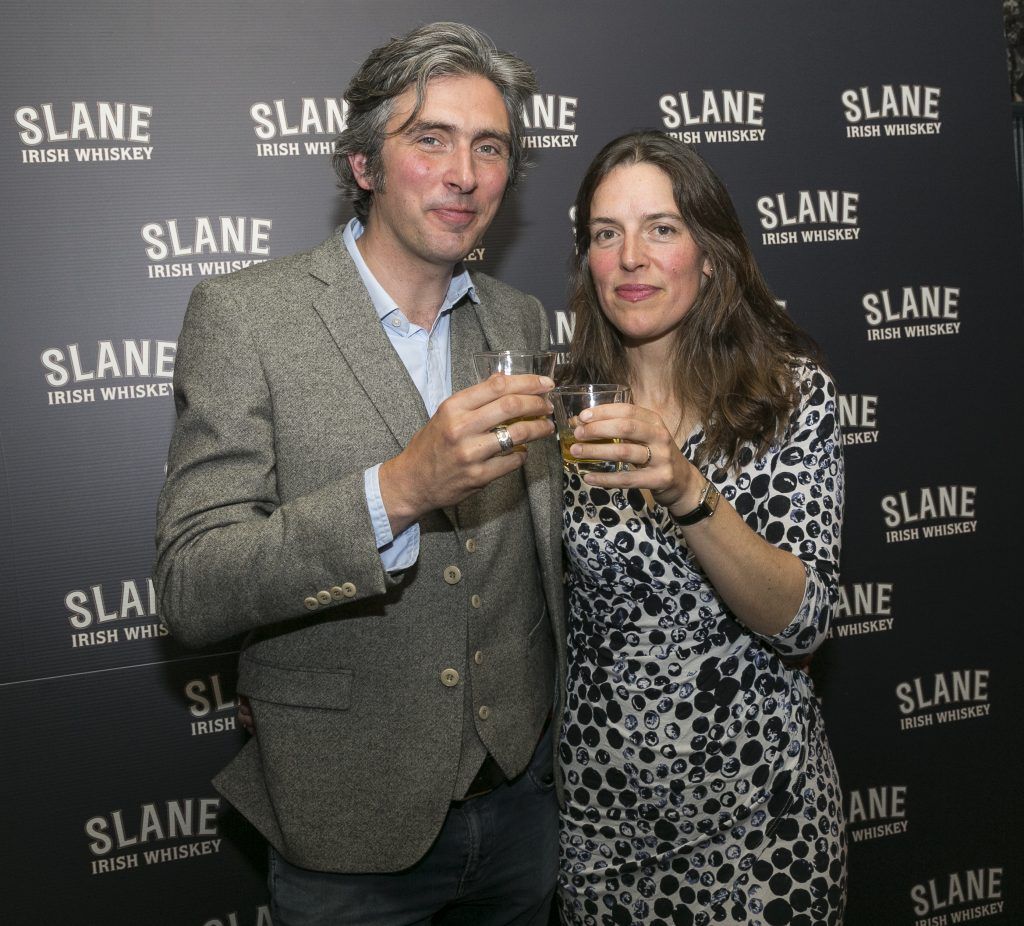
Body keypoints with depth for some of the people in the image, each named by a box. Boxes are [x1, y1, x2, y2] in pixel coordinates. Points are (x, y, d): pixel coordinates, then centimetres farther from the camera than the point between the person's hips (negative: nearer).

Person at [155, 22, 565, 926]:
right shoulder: (243, 314, -13)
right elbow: (191, 590, -20)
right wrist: (398, 489, -33)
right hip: (354, 826, -4)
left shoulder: (522, 321, 3)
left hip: (520, 791, 5)